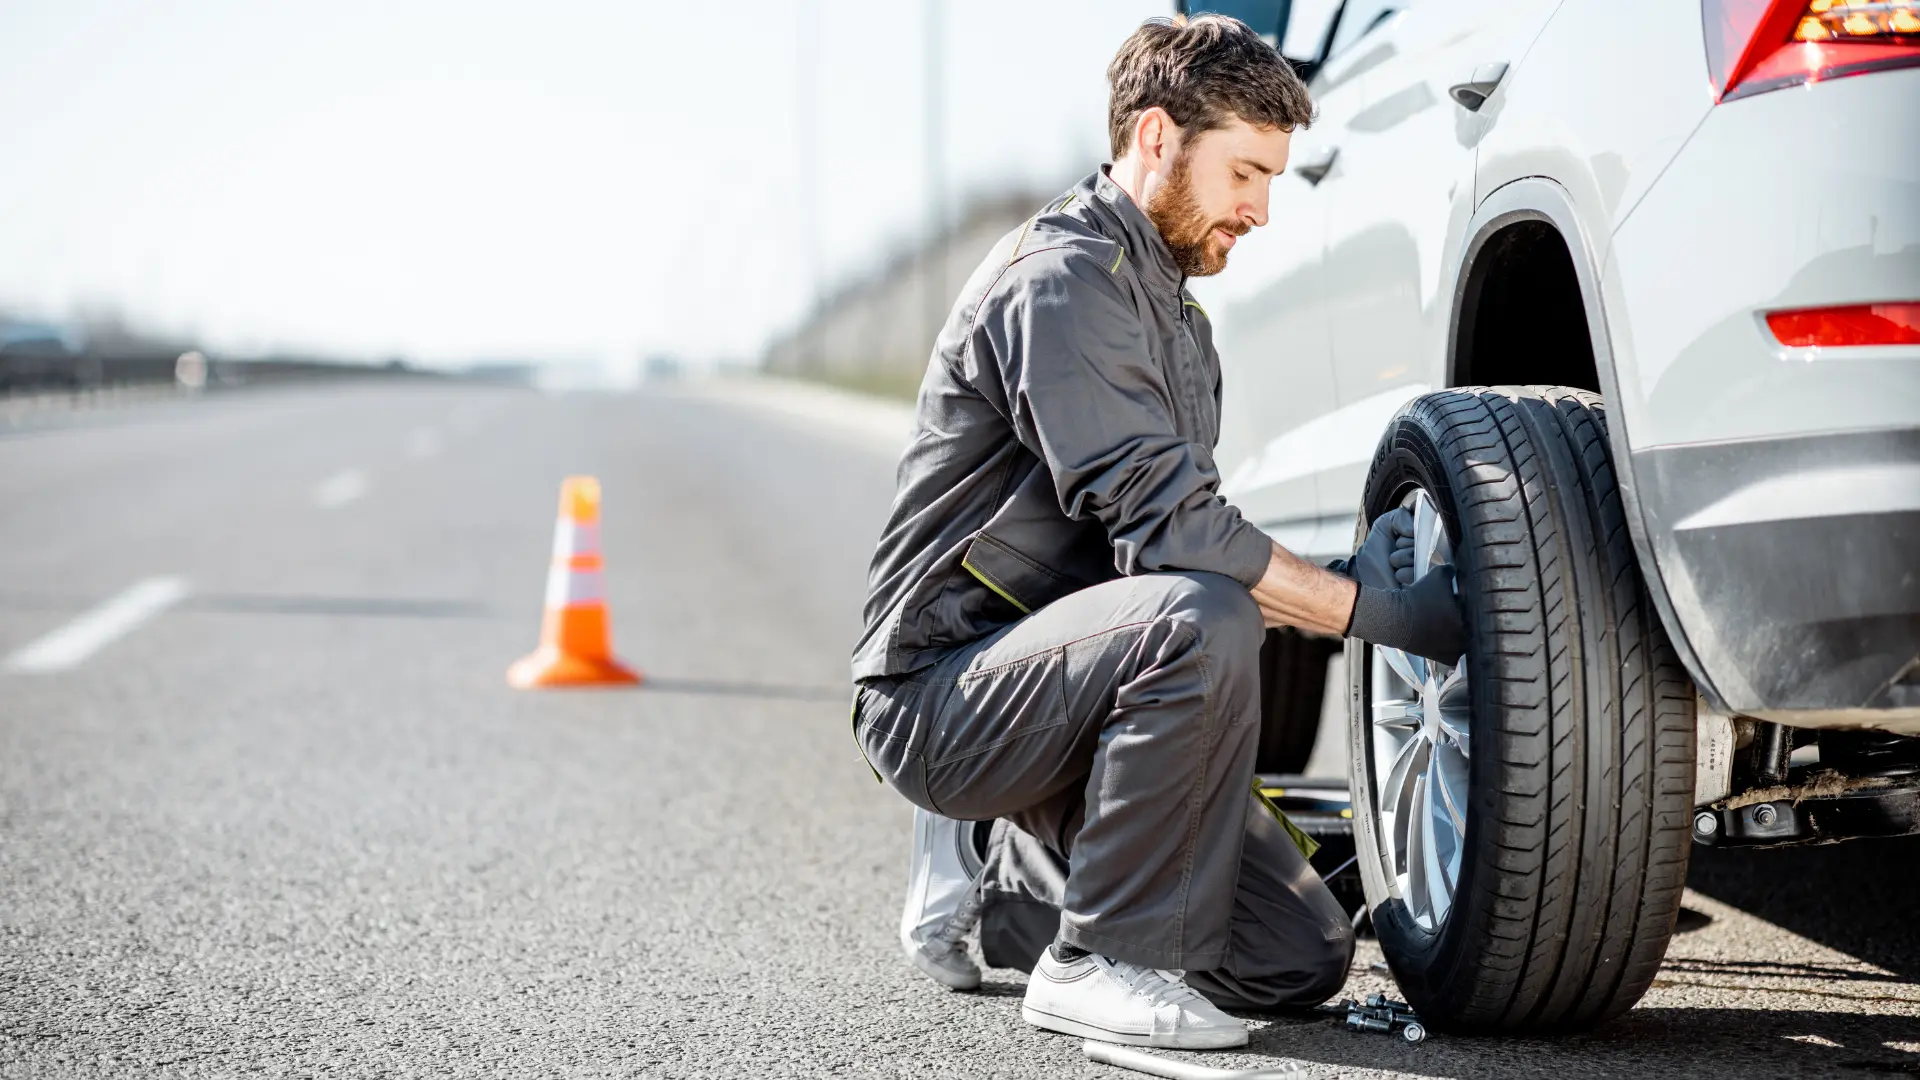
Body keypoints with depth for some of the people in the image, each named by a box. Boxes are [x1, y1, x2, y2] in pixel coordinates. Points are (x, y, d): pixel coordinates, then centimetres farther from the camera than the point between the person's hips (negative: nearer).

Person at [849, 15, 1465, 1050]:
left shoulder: (1176, 318, 18)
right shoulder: (1062, 276, -15)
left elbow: (1176, 534, 17)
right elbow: (1164, 522, -24)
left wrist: (1345, 583, 0)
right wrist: (1374, 612, -20)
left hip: (1047, 676, 9)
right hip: (939, 695, -9)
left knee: (1303, 960, 1)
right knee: (1197, 623, -37)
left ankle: (998, 872, 17)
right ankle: (1098, 962, -22)